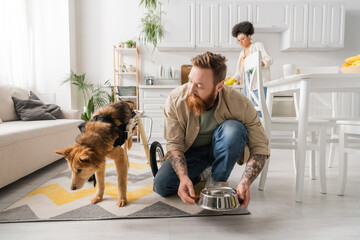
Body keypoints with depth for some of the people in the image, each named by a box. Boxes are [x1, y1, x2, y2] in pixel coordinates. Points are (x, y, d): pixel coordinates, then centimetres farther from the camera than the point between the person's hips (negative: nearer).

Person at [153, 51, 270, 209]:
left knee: (234, 129, -33)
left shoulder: (239, 104, -27)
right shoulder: (175, 100, -24)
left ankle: (215, 182, -12)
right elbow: (174, 144, -19)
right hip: (190, 151, 2)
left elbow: (260, 147, -21)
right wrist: (184, 177, -36)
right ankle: (198, 174, 13)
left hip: (219, 149, -1)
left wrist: (245, 183, -36)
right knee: (161, 186, -17)